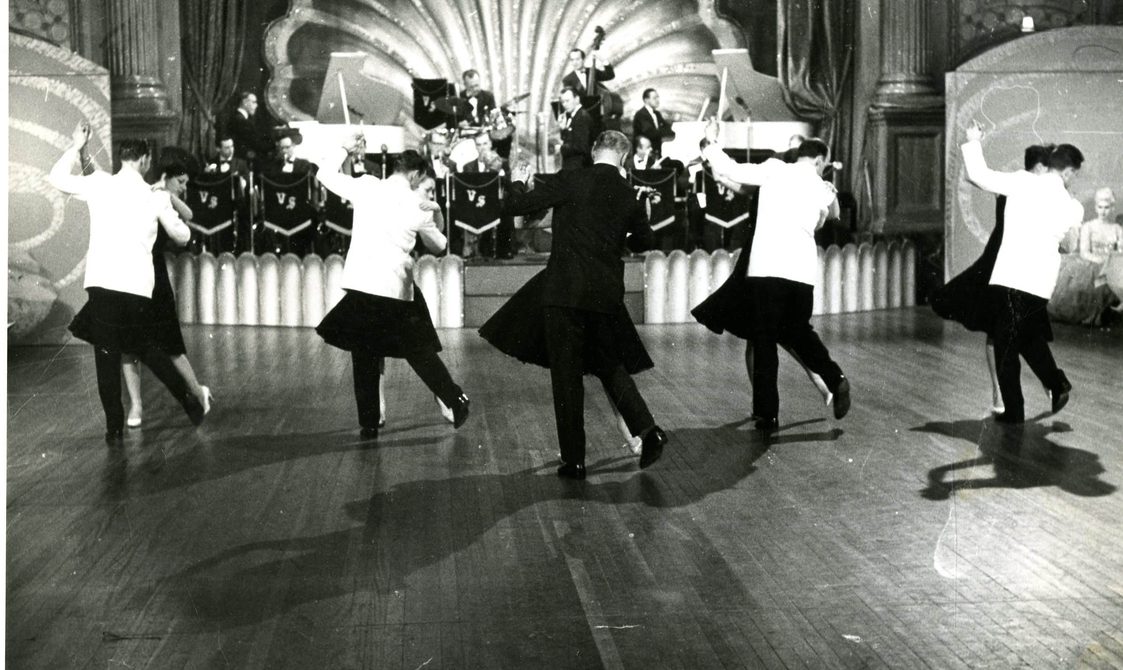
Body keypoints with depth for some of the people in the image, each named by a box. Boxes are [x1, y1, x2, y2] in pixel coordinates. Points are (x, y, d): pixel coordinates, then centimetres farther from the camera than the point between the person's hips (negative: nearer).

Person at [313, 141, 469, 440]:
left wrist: (346, 149, 25)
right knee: (418, 351, 14)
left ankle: (369, 423, 11)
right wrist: (434, 216, 33)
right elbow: (438, 245, 15)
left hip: (360, 282, 1)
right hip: (395, 286, 0)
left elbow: (326, 174, 13)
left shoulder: (366, 187, 0)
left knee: (364, 357, 9)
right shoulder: (418, 205, 1)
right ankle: (456, 400, 16)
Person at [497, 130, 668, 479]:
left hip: (564, 293, -4)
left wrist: (518, 183, 13)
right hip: (607, 296, 4)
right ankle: (647, 429, 7)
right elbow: (644, 240, 19)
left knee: (566, 375, 5)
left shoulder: (570, 181, -10)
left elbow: (516, 206, -8)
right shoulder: (630, 197, 2)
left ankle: (574, 460, 8)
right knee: (610, 366, 22)